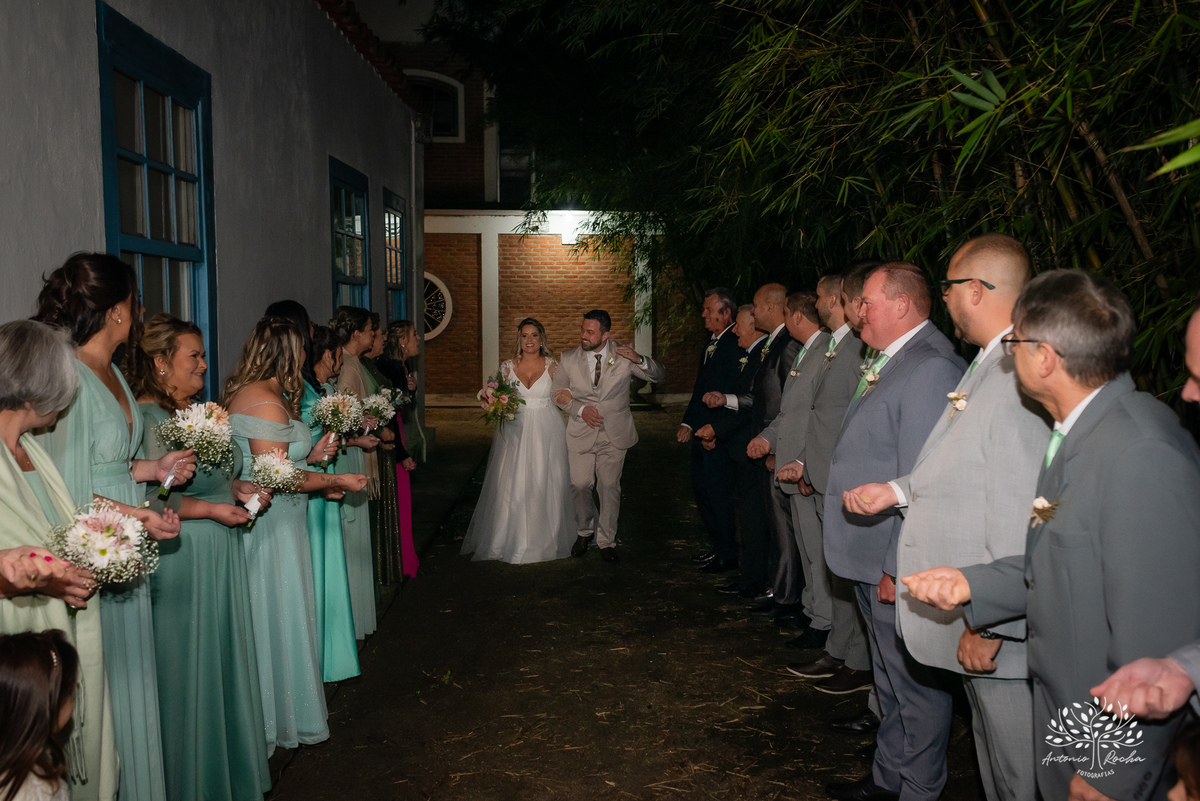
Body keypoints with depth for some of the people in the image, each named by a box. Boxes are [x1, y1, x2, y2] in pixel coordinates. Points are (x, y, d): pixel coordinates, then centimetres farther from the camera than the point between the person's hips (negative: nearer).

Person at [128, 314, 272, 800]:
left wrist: (239, 489, 6)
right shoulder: (145, 418, -16)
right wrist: (212, 509, -19)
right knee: (188, 669, 4)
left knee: (225, 660, 17)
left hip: (221, 556, 9)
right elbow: (147, 499, -22)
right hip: (179, 560, -9)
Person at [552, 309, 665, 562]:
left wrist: (640, 360, -22)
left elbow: (657, 376, -2)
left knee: (610, 487, 5)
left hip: (614, 436, 0)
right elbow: (558, 393, 6)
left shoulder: (623, 357, -6)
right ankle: (585, 531, 28)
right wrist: (580, 409, -12)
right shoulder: (569, 359, -2)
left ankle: (607, 541, 22)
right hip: (581, 434, 1)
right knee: (580, 485, 0)